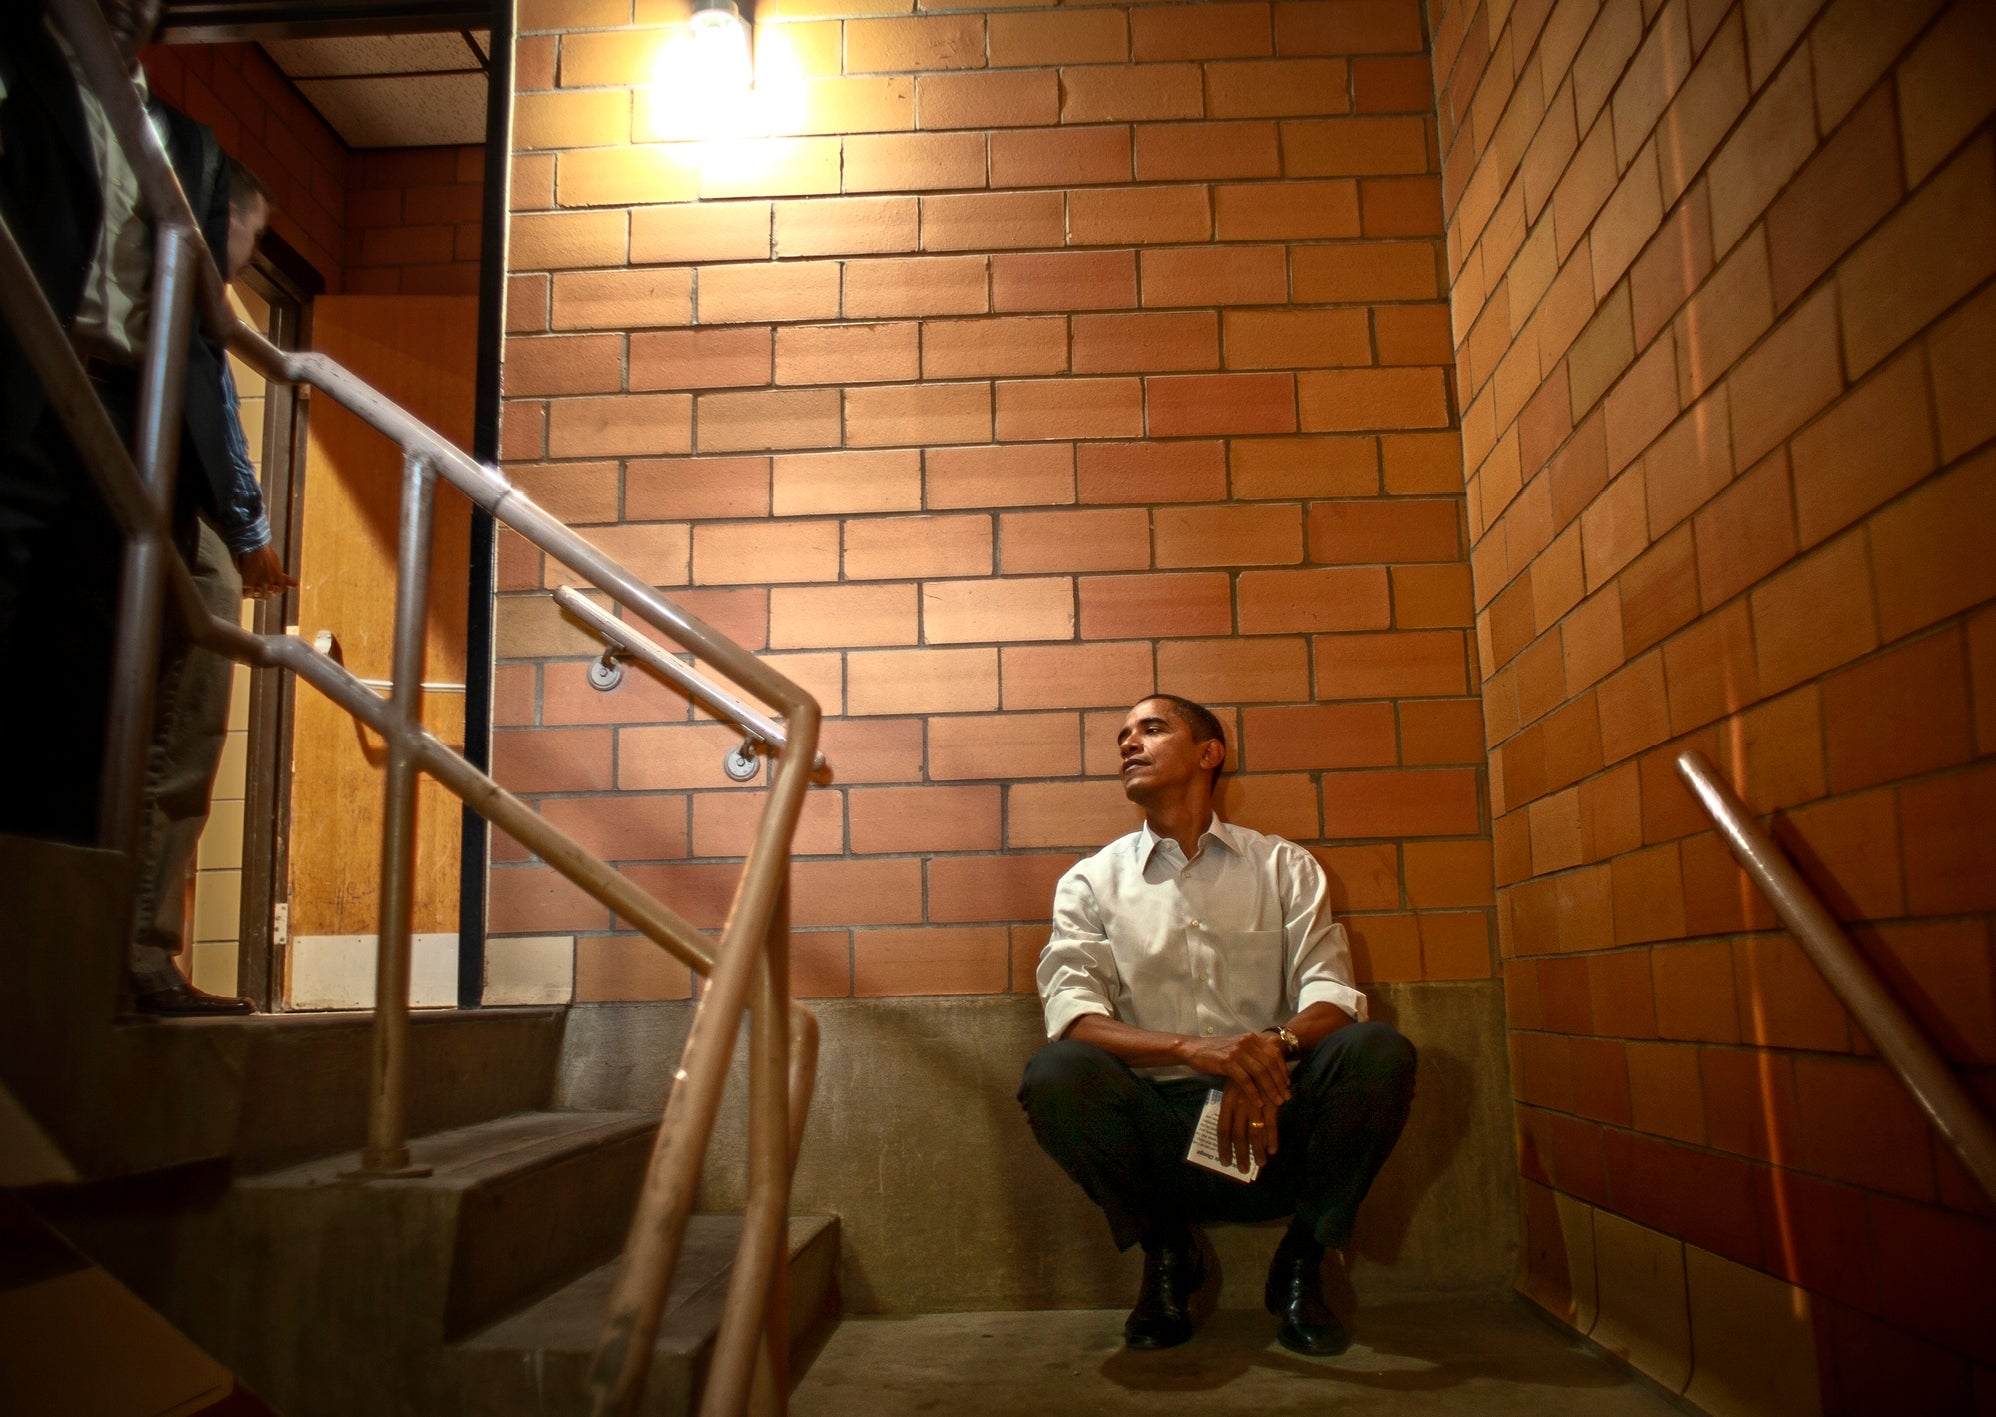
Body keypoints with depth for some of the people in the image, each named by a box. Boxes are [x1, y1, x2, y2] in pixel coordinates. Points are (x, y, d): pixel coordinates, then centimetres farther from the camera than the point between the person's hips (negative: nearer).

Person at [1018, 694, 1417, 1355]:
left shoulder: (1283, 865, 11)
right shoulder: (1090, 882, 8)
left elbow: (1331, 995, -1)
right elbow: (1071, 1015, -8)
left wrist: (1273, 1050, -24)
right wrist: (1191, 1048, -26)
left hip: (1272, 1126, 1)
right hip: (1156, 1122, 0)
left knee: (1380, 1052, -26)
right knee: (1054, 1073, -29)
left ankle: (1302, 1259, -2)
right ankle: (1164, 1252, 0)